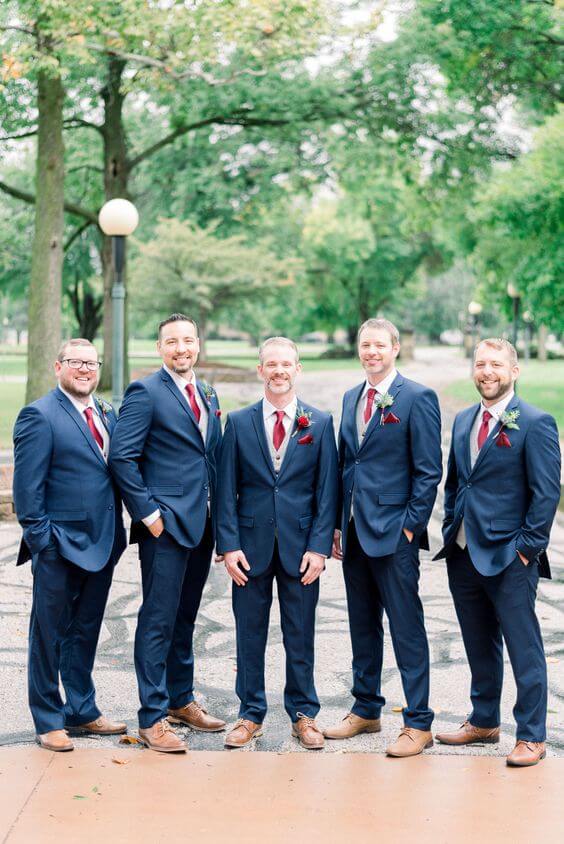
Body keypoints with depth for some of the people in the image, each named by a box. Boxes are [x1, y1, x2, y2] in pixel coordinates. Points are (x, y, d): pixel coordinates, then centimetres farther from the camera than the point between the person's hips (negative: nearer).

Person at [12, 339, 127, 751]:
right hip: (60, 547, -7)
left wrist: (118, 532, 7)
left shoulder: (107, 414, 12)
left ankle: (82, 712, 30)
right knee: (49, 635, 6)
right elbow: (27, 487, -13)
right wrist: (40, 540, -15)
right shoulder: (40, 416, -11)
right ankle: (48, 721, 18)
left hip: (101, 544, 7)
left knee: (86, 632, 17)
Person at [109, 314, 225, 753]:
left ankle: (181, 699, 29)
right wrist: (149, 512, -16)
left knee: (185, 617, 17)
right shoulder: (145, 392, -8)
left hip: (202, 524, 7)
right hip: (166, 524, -7)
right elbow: (122, 457, -13)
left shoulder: (207, 395, 15)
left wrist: (218, 513, 11)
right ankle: (153, 718, 3)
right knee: (158, 620, -3)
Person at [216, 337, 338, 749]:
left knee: (300, 636, 8)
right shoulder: (239, 422, 4)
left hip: (300, 546, 0)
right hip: (252, 544, 1)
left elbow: (327, 491, 0)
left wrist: (319, 547, -6)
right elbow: (227, 489, 2)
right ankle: (251, 715, 20)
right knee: (250, 634, 8)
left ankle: (304, 715, 20)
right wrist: (229, 544, -5)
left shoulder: (321, 423, 2)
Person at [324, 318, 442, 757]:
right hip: (354, 529, 7)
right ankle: (366, 710, 27)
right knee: (362, 625, 15)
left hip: (394, 531, -7)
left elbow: (429, 471, -10)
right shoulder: (351, 398, 14)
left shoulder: (418, 398, -8)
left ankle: (419, 724, 6)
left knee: (406, 628, -2)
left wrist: (411, 525, -13)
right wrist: (338, 523, 13)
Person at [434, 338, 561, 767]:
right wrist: (451, 530, 11)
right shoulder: (463, 421, 12)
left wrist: (527, 547, -13)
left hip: (510, 556, -7)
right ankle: (484, 722, 31)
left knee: (524, 649, 1)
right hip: (464, 554, 7)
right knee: (479, 647, 17)